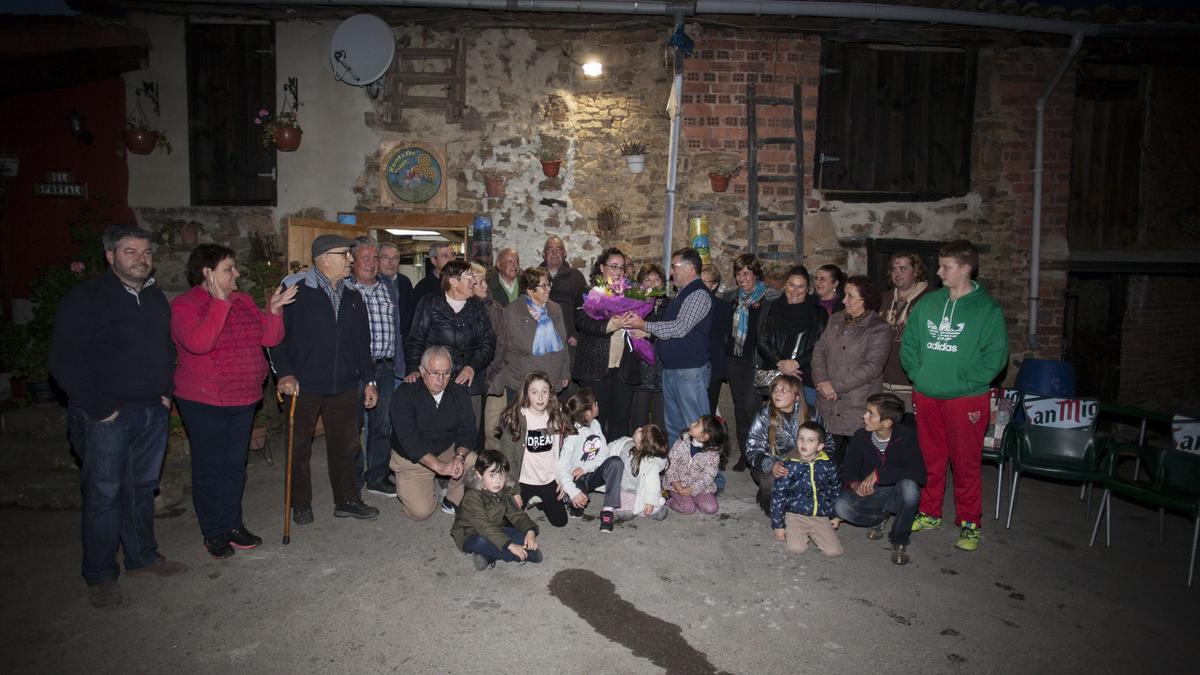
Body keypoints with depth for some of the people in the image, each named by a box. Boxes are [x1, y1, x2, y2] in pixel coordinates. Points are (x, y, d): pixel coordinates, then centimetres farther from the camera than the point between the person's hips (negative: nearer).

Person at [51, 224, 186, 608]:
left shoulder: (156, 298, 11)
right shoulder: (85, 298, -10)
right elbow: (64, 361, -13)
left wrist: (166, 392, 9)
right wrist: (99, 407, -15)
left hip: (152, 413, 6)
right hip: (106, 417, -6)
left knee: (143, 489, 15)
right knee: (103, 495, 1)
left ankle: (142, 558, 29)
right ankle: (100, 577, 14)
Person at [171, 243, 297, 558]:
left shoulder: (244, 301, 8)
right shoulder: (184, 305, -10)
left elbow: (271, 338, 4)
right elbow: (198, 343, -28)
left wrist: (274, 310, -12)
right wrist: (220, 303, -27)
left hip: (244, 399, 6)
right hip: (204, 402, -6)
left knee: (235, 465, 14)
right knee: (209, 467, 4)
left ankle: (233, 525, 27)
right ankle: (213, 532, 17)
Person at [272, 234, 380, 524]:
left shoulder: (352, 295, 10)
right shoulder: (296, 289, -8)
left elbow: (362, 342, 15)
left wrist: (369, 380, 12)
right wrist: (284, 373, -15)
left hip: (344, 386, 5)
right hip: (303, 385, -5)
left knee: (345, 445, 11)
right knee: (299, 447, 9)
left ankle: (347, 501, 26)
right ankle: (301, 505, 25)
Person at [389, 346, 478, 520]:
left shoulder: (459, 392, -5)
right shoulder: (404, 394, -18)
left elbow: (467, 430, -9)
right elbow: (408, 440, -26)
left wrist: (459, 456, -30)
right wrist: (439, 466, -35)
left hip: (448, 450, 3)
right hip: (411, 459, -3)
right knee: (421, 511, -18)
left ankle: (451, 500, 2)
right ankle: (407, 488, 17)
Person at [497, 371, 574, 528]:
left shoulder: (558, 418, -3)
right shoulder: (515, 419, -15)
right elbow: (507, 456, -12)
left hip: (550, 480, 3)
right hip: (523, 480, -3)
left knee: (560, 521, 4)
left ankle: (541, 501, 35)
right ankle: (528, 501, 25)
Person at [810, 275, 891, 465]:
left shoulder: (879, 329, -6)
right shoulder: (836, 320, 13)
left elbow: (872, 366, -14)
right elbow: (820, 350, 10)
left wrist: (835, 385, -15)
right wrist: (821, 380, -7)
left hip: (858, 406, -5)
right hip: (828, 403, 5)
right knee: (830, 455, 8)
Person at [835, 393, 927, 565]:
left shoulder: (906, 436, -19)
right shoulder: (861, 436, -10)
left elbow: (920, 474, -29)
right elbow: (849, 469, 1)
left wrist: (880, 473, -33)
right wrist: (854, 483, -23)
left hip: (896, 494, -2)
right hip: (869, 493, 2)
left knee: (909, 487, -37)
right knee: (841, 506, -26)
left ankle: (899, 540, -9)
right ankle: (879, 517, 9)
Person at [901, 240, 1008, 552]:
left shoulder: (988, 309, -6)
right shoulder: (927, 303, 8)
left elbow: (995, 356, -10)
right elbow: (908, 344, 12)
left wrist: (963, 382, -16)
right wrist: (918, 374, -1)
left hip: (966, 399, -4)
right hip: (925, 396, 4)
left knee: (966, 463, 4)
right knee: (930, 459, 14)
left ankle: (969, 523, 18)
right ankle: (929, 514, 28)